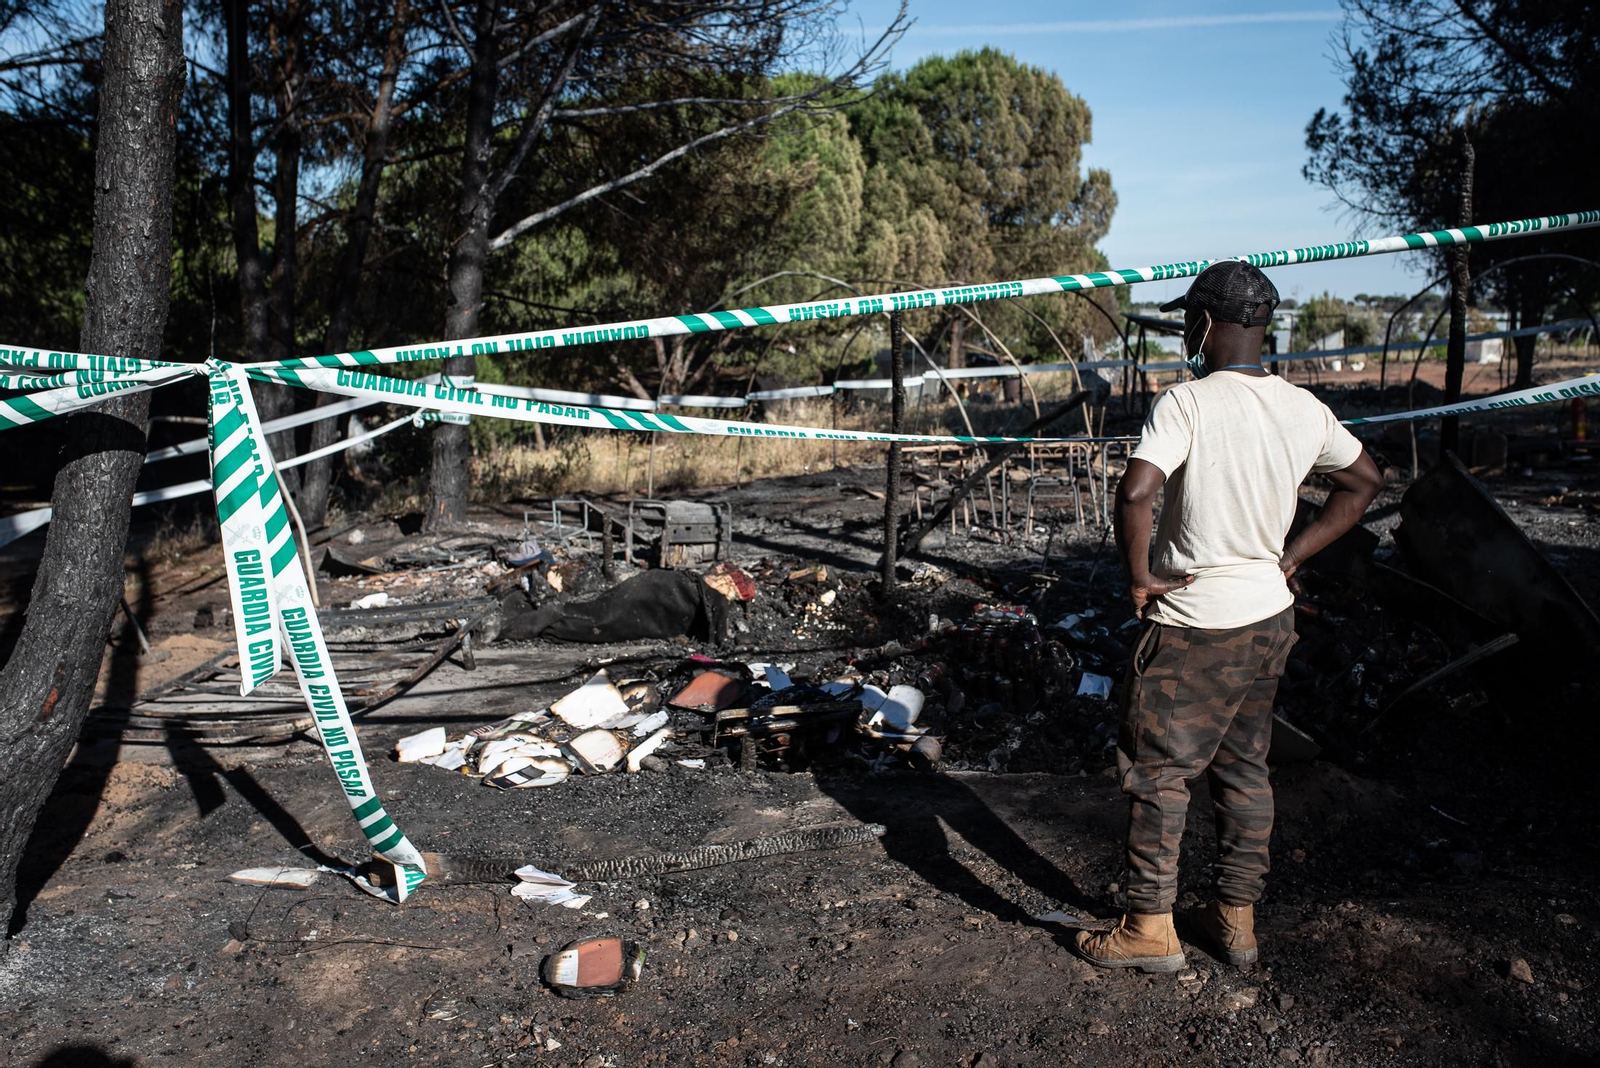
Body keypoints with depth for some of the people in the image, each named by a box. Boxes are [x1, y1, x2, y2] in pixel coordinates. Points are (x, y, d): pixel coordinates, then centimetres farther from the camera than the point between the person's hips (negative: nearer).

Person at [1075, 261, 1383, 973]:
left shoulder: (1186, 403, -17)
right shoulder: (1304, 410, 3)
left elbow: (1135, 492, -31)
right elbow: (1364, 482, 17)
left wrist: (1138, 575, -15)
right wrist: (1288, 560, 14)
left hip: (1191, 627, -7)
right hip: (1270, 619, 7)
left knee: (1157, 771, 5)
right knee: (1245, 769, 17)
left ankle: (1151, 927, 14)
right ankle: (1237, 917, 28)